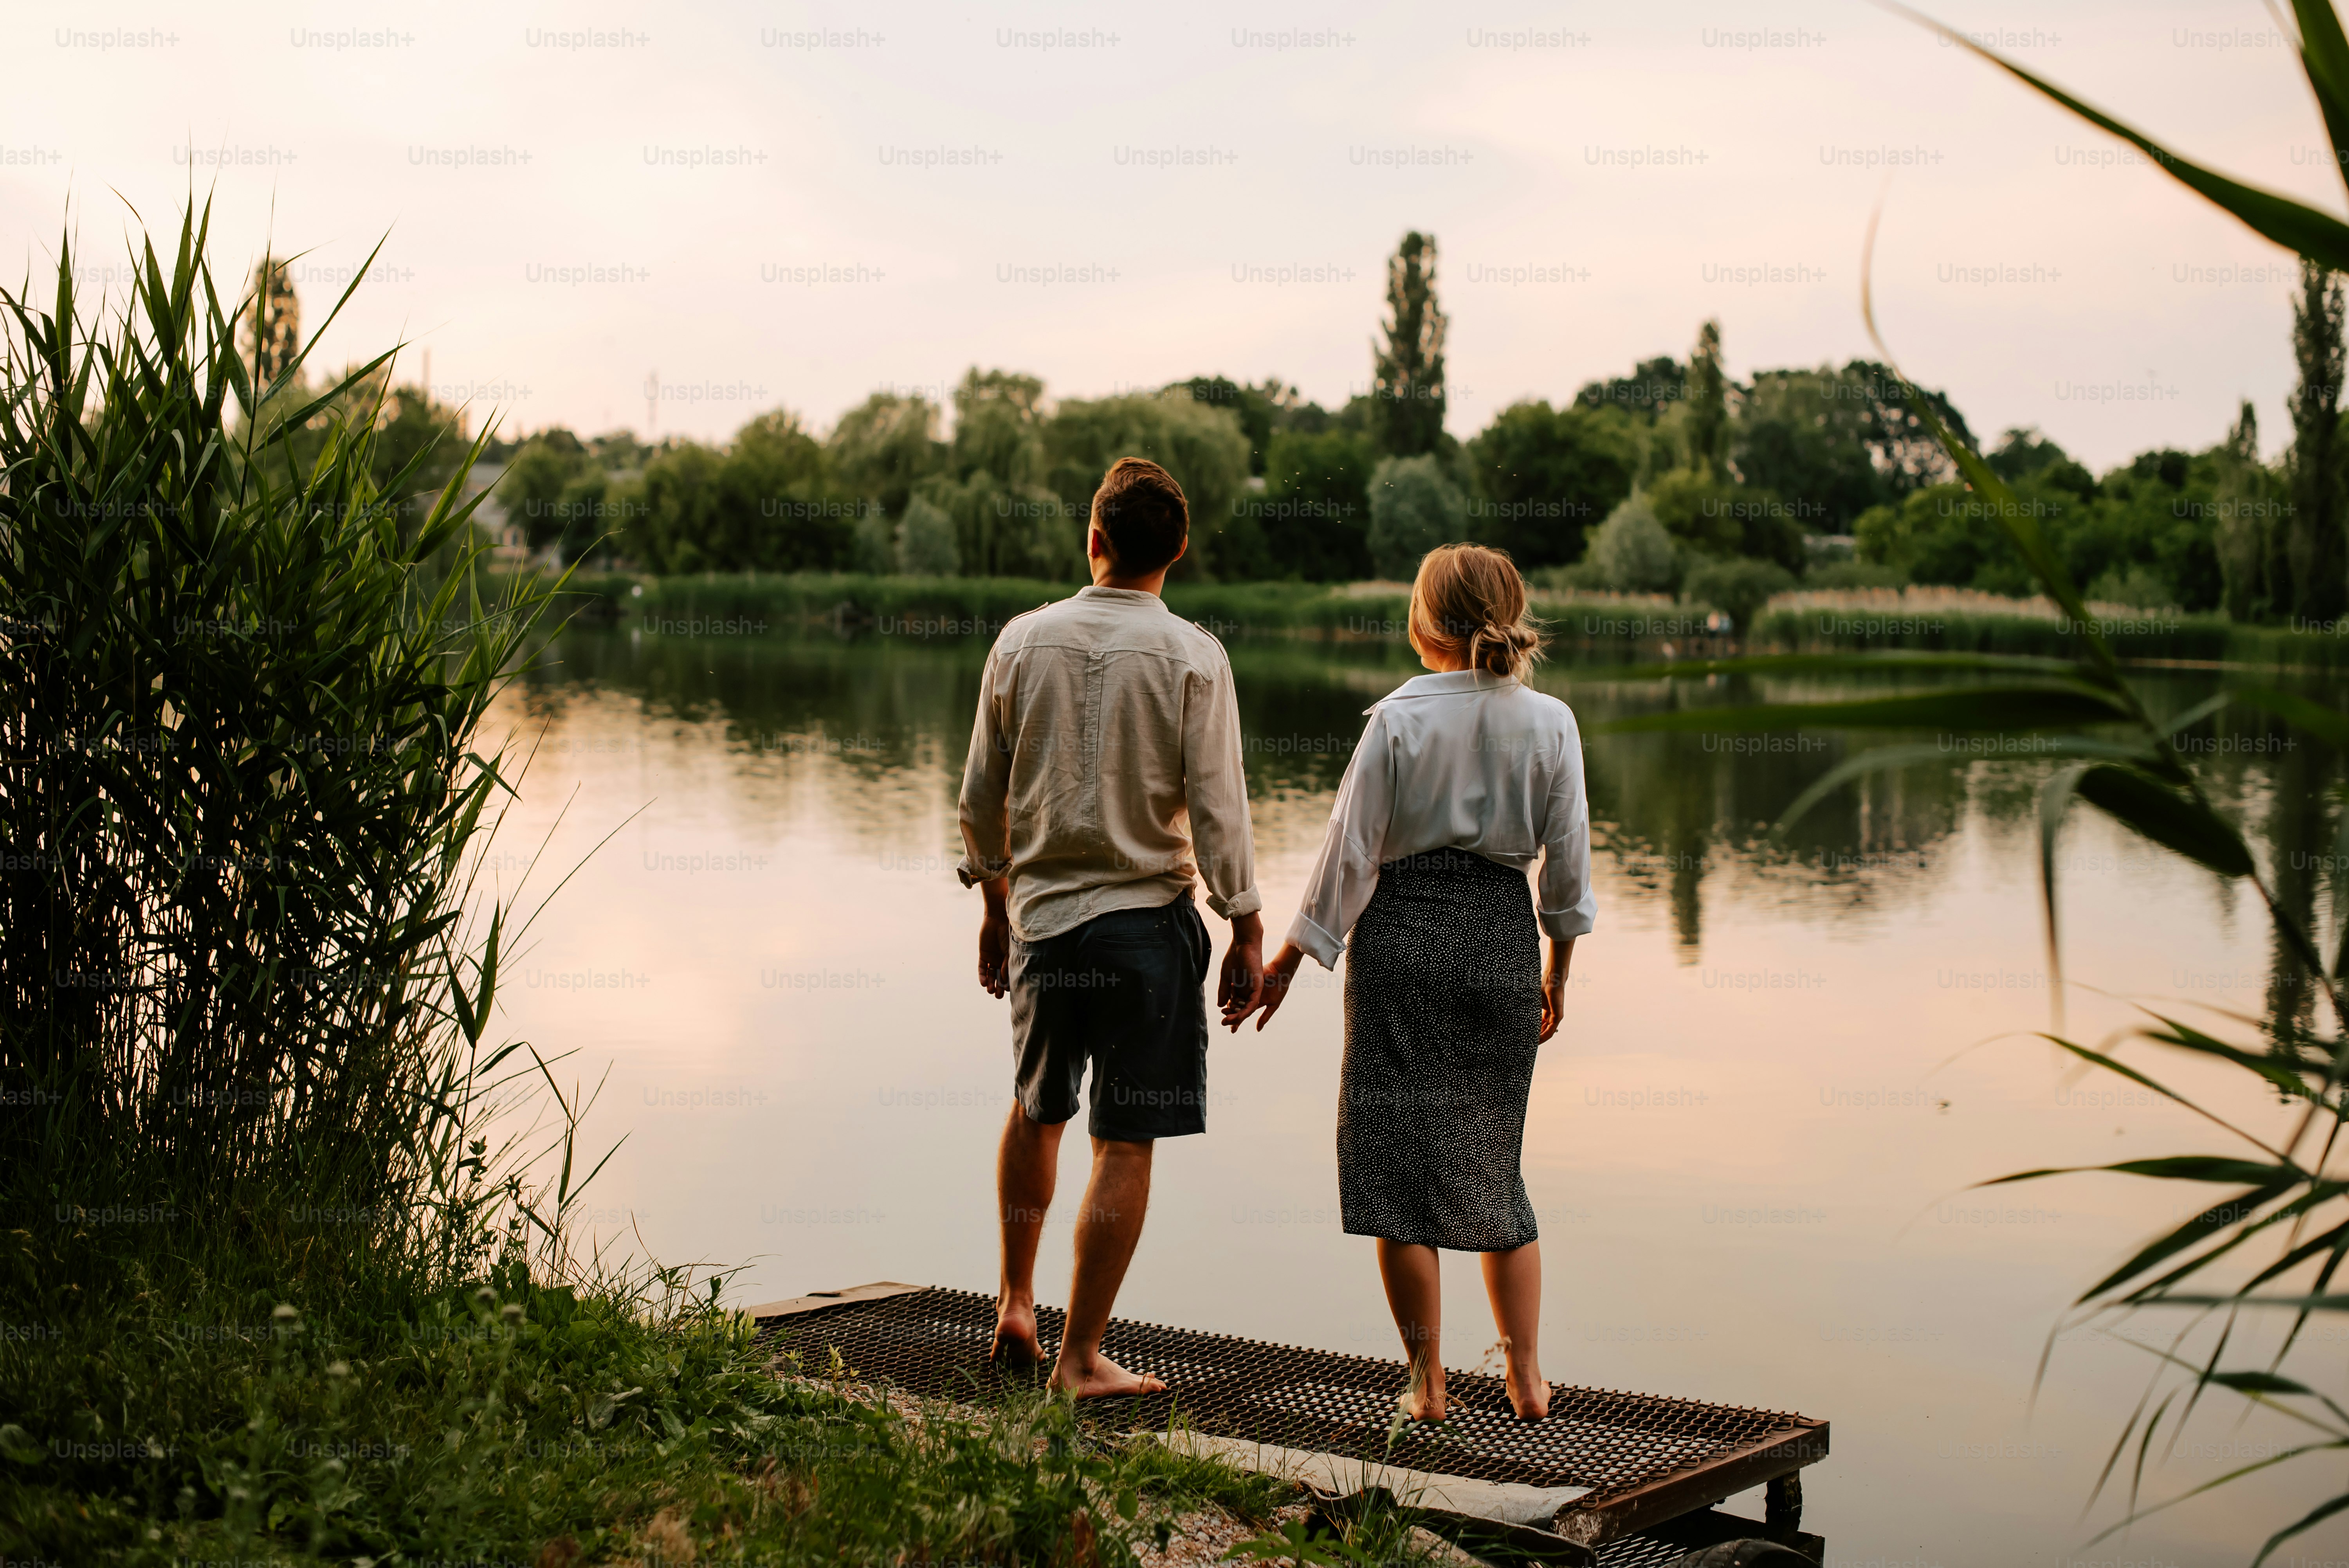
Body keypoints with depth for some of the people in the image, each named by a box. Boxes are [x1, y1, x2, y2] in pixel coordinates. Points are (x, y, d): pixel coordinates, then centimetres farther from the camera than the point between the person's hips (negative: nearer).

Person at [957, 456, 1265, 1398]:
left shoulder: (1023, 642, 1)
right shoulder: (1191, 656, -8)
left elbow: (983, 797, 6)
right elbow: (1217, 807, -9)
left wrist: (994, 904, 20)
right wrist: (1247, 931, -1)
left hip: (1042, 914, 4)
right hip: (1147, 917, -3)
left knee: (1037, 1112, 24)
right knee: (1125, 1146, 3)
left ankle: (1015, 1304, 32)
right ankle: (1080, 1359, 7)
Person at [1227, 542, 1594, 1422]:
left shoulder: (1400, 718, -8)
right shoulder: (1551, 724, 0)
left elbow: (1351, 853, -6)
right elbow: (1568, 862, 3)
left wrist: (1288, 962, 2)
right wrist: (1556, 973, 16)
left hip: (1402, 939, -3)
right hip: (1504, 943, 3)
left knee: (1397, 1159, 6)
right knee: (1493, 1164, 16)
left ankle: (1427, 1383, 7)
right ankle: (1526, 1380, 16)